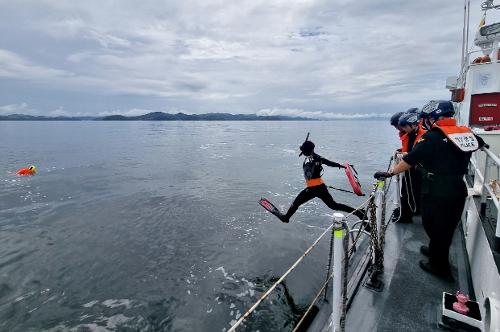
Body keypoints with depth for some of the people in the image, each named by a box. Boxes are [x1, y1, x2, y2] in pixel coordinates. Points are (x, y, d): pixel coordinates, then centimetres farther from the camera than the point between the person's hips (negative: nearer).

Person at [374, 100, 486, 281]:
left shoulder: (432, 137, -16)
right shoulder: (466, 132, 4)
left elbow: (409, 161, -17)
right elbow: (481, 144, 26)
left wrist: (389, 173, -8)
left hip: (436, 194, -7)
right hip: (458, 190, 7)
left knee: (435, 227, 9)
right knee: (448, 226, 22)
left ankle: (440, 267, 22)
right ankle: (436, 251, 44)